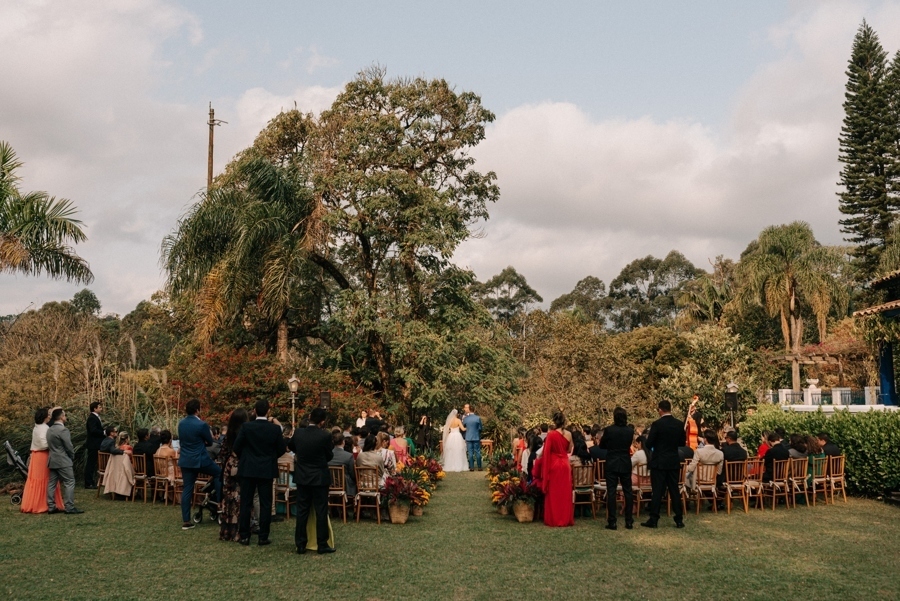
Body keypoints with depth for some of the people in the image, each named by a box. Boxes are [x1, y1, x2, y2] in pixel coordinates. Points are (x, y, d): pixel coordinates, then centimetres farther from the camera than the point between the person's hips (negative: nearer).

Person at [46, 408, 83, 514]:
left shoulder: (49, 430, 11)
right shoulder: (63, 429, -15)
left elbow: (49, 445, 14)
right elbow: (69, 447, -15)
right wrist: (72, 457, 2)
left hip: (52, 460, 9)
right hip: (63, 461, -9)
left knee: (52, 483, 9)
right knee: (69, 483, -4)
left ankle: (51, 507, 12)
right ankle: (70, 507, -6)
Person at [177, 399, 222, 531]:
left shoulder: (181, 423, 4)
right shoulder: (202, 425, -16)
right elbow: (210, 442, -3)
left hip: (185, 460, 6)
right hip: (200, 460, -6)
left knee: (187, 489, 7)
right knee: (219, 473, 18)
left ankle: (186, 521, 8)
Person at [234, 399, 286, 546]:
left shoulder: (246, 427, -8)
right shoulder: (275, 428, -7)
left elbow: (237, 447, -5)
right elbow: (282, 449, -1)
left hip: (248, 469, 0)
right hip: (267, 469, 0)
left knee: (246, 503, 7)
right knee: (265, 504, 5)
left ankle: (244, 536, 10)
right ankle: (263, 537, 6)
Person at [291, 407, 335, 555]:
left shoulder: (298, 433, -5)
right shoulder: (324, 436, -17)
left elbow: (292, 447, 16)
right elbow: (329, 456, -4)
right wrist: (331, 445, 14)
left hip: (302, 477, 4)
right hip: (319, 478, -4)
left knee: (302, 511, 9)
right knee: (321, 512, 4)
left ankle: (300, 545, 12)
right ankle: (322, 545, 7)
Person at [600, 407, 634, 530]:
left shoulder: (609, 430, -12)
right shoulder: (630, 430, -4)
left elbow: (601, 446, 1)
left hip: (612, 464, -3)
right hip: (626, 464, 3)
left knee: (611, 492, 0)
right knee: (627, 492, 10)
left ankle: (612, 522, -1)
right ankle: (629, 521, 11)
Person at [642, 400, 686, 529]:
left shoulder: (657, 424, -14)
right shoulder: (679, 424, 1)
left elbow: (649, 444, -11)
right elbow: (682, 443, 10)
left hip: (659, 462, -4)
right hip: (674, 462, 4)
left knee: (657, 491, -1)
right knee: (674, 490, 9)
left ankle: (653, 520, 1)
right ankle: (679, 520, 11)